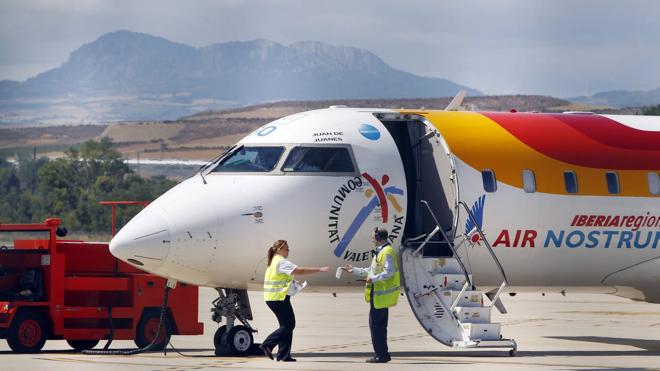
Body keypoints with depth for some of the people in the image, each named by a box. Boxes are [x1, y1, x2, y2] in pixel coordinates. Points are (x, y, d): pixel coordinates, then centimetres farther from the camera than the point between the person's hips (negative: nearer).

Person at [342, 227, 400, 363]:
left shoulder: (387, 252, -14)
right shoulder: (381, 251, 19)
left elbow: (389, 272, -23)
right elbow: (372, 270, 27)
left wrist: (373, 279, -23)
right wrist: (354, 270, 29)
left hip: (381, 295, -11)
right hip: (379, 294, 11)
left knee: (376, 325, -8)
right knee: (379, 325, 13)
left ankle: (382, 355, -6)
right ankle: (382, 354, 18)